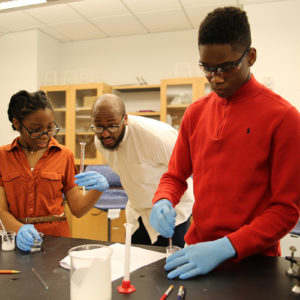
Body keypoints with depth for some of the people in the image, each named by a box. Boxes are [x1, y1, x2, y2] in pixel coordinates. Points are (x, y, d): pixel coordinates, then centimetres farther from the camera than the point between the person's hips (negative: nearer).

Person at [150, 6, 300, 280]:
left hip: (252, 262, -4)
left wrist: (225, 247, -22)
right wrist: (163, 202, -11)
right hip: (196, 250, 5)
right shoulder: (195, 113, 3)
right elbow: (175, 176, 10)